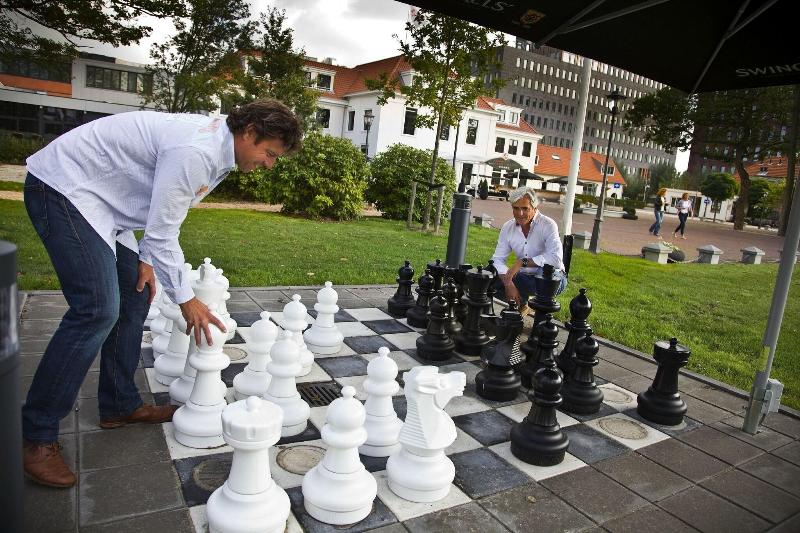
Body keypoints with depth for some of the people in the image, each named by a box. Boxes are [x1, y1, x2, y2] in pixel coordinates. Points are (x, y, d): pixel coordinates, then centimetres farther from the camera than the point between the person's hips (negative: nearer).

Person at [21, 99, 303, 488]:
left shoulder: (218, 147, 4)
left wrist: (145, 259, 3)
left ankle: (119, 404, 19)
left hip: (96, 197, 10)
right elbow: (162, 231, -23)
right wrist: (185, 299, -13)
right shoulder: (195, 152, -28)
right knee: (97, 310, -17)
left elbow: (165, 215, 12)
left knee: (134, 297, 8)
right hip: (63, 188, -10)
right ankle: (36, 435, -4)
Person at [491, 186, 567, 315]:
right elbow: (498, 259, -4)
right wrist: (508, 283, -21)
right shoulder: (508, 227, -3)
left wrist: (523, 262, -31)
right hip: (525, 277, 4)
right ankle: (522, 303, 12)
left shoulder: (548, 225, -18)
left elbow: (556, 259, -31)